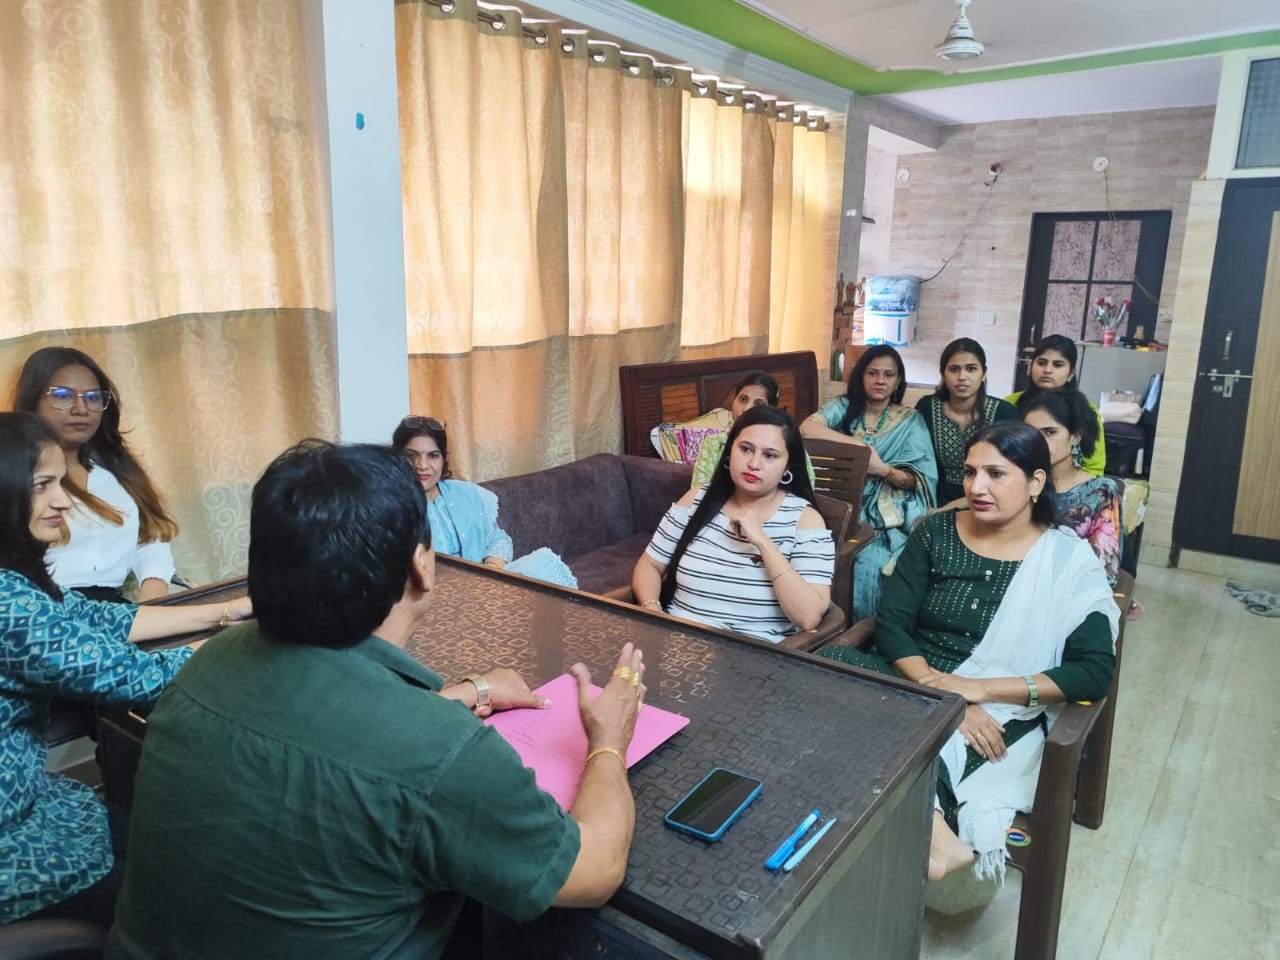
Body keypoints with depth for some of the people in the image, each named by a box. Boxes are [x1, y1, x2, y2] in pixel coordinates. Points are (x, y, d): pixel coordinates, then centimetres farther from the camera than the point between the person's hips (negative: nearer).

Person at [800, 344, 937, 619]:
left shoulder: (911, 421, 7)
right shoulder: (844, 406, 8)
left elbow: (918, 480, 0)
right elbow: (807, 428, -13)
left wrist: (884, 470, -20)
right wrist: (859, 444, -14)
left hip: (887, 519, -1)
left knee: (866, 562, -29)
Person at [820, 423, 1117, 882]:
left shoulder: (1070, 560, -2)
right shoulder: (937, 531, 5)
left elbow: (1095, 673, -9)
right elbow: (891, 624, -1)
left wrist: (977, 689, -17)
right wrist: (942, 694, -18)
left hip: (999, 711, -4)